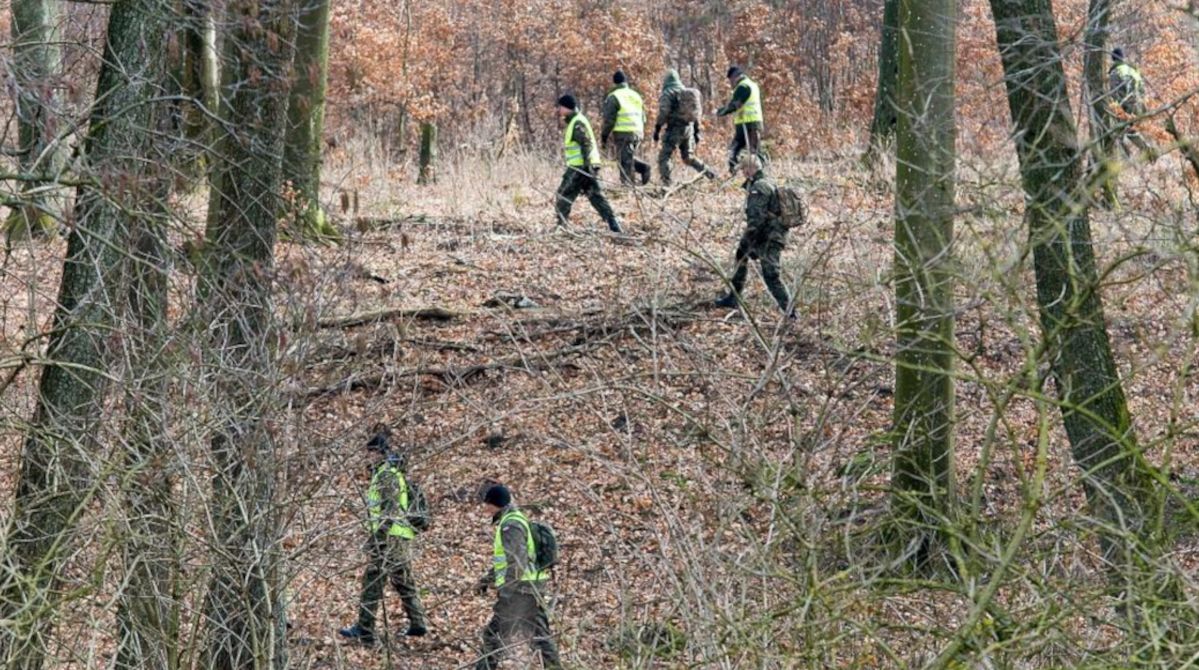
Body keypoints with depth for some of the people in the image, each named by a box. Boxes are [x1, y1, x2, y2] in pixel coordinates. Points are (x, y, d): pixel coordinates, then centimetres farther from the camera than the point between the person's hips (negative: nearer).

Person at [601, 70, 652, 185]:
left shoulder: (613, 97, -5)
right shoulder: (636, 95, 16)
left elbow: (609, 119, -9)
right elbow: (643, 118, 19)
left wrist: (604, 136, -1)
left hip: (623, 133, -6)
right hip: (638, 133, 6)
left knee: (625, 161, -4)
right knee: (630, 157, 19)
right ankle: (643, 167, -4)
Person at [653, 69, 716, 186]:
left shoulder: (667, 93, -5)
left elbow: (663, 113, -13)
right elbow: (696, 114, 18)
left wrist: (657, 129, -9)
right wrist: (696, 132, 22)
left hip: (674, 129, -7)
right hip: (688, 128, 7)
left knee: (664, 156, -4)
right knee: (689, 157, 18)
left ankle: (666, 183, -15)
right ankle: (710, 174, 11)